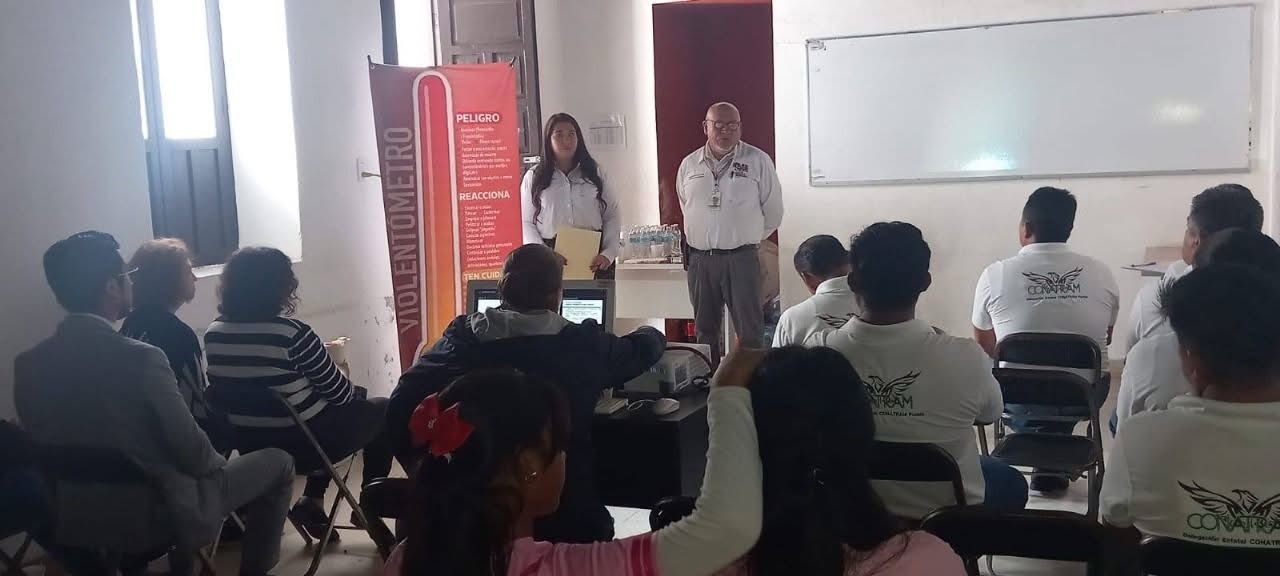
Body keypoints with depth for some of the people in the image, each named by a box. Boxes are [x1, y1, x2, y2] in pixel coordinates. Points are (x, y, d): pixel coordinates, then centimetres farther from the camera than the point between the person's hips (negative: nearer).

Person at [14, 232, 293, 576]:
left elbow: (42, 444, 7)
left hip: (80, 519, 6)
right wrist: (218, 464, 4)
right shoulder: (140, 358, -25)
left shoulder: (27, 365, -7)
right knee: (278, 463, 14)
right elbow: (191, 450, -19)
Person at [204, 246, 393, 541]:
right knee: (382, 411, 18)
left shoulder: (214, 333, -3)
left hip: (250, 445, 7)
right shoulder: (292, 334, -23)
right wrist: (360, 393, 10)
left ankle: (312, 499, 25)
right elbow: (339, 393, -13)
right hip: (301, 444, -7)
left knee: (323, 407, 32)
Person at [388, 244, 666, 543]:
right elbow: (646, 346, 14)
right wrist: (649, 332, 39)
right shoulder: (586, 345, -5)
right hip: (566, 520, -1)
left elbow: (403, 406, -12)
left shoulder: (464, 339, -5)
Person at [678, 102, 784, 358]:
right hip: (700, 259, 3)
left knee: (750, 331, -1)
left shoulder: (758, 161, -2)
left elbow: (773, 212, 4)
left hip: (741, 258, -3)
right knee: (705, 330, 12)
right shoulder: (689, 164, 7)